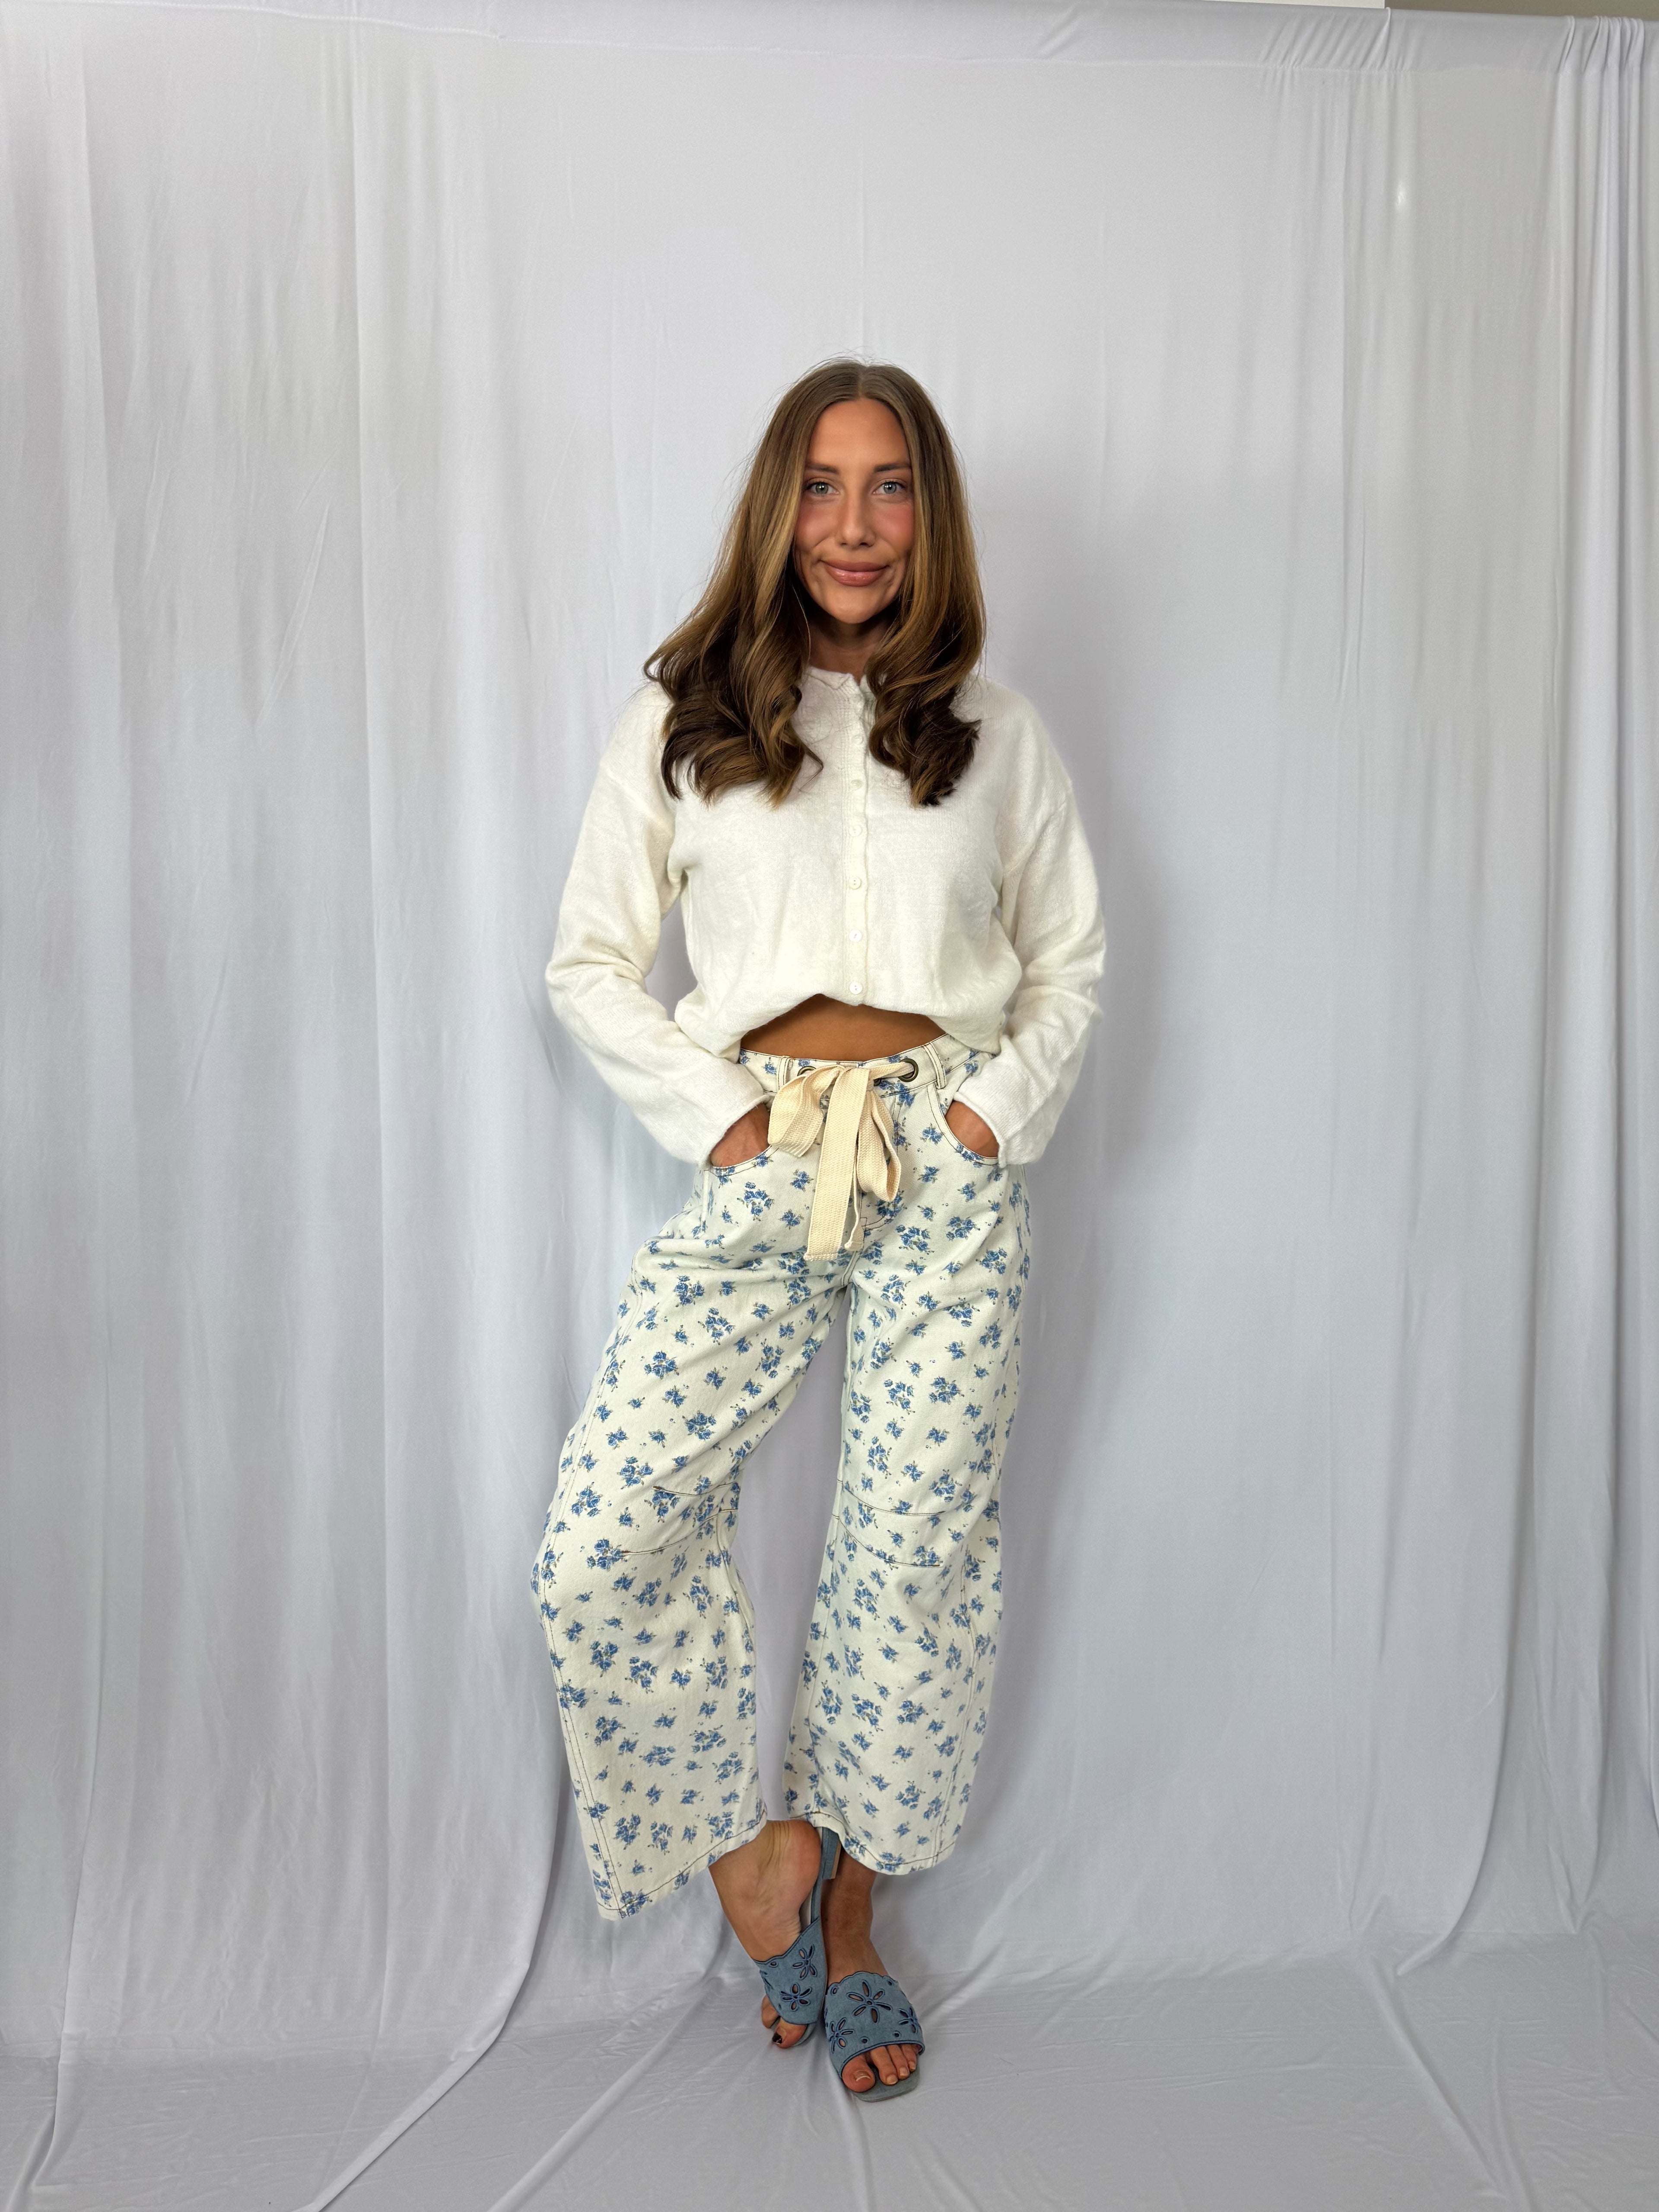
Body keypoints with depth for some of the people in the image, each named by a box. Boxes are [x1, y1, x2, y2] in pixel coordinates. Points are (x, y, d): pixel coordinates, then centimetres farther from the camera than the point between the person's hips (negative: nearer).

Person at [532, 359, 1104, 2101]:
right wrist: (717, 1112, -6)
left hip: (951, 1170, 1)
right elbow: (589, 963, 6)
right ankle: (753, 1844, 20)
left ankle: (849, 1908, 29)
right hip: (758, 1170, 0)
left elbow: (1073, 956, 15)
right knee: (599, 1553, -8)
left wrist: (1005, 1106, -1)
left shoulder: (997, 733, 10)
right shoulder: (680, 723, 6)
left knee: (914, 1558, 4)